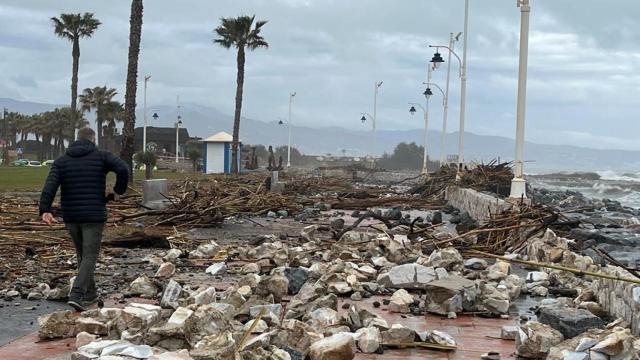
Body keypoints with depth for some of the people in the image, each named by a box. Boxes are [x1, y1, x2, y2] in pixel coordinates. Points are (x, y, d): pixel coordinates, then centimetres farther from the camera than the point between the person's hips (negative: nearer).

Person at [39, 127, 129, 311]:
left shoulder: (61, 161, 6)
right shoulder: (102, 157, -2)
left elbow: (50, 186, -11)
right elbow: (123, 169, -20)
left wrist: (45, 211, -21)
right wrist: (118, 191, -3)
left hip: (71, 216, 4)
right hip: (94, 216, -4)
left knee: (82, 254, 22)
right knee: (90, 257, -1)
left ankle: (90, 293, 32)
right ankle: (76, 295, -18)